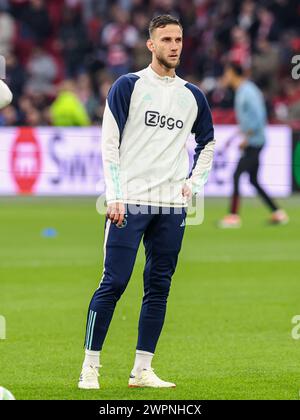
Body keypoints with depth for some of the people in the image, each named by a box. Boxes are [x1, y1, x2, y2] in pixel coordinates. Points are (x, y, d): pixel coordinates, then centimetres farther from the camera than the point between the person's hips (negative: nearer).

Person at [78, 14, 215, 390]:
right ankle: (90, 367, -3)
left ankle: (142, 370, 9)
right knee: (113, 283, -8)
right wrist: (116, 197, -11)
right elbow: (109, 144, -3)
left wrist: (193, 183, 12)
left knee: (159, 288, 4)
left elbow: (208, 143, 27)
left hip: (172, 206, 5)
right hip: (130, 202, -4)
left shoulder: (192, 96, 13)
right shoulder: (128, 86, 0)